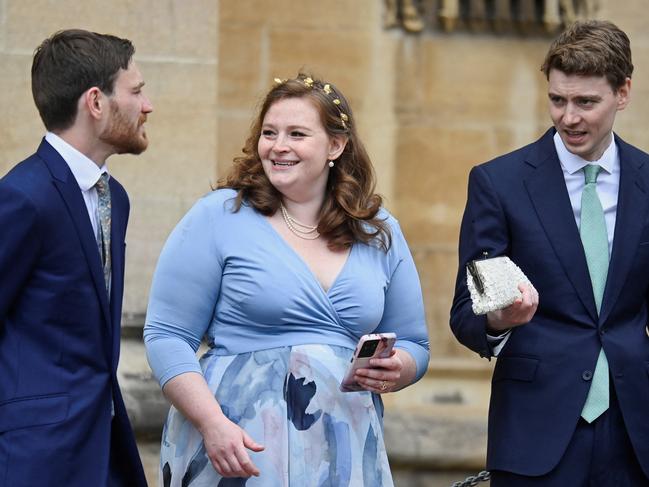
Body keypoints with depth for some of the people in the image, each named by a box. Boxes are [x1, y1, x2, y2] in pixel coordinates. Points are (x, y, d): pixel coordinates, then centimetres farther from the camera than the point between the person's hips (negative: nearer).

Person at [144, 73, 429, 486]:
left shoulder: (380, 233, 10)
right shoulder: (219, 217, -1)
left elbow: (413, 345, 18)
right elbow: (167, 337, -4)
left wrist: (395, 370, -5)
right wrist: (212, 423, -17)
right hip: (239, 451, -3)